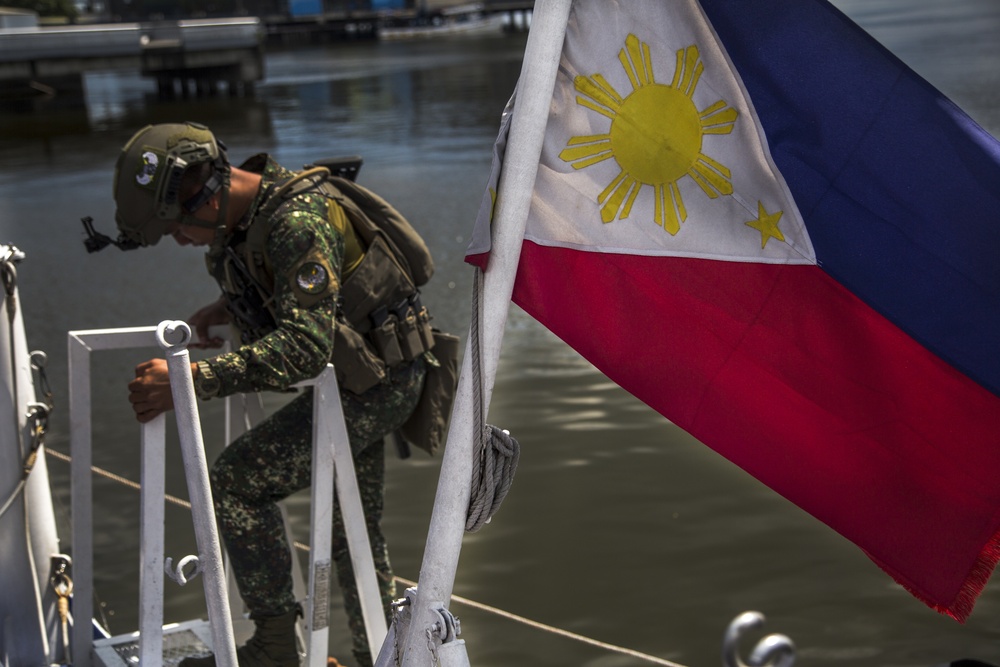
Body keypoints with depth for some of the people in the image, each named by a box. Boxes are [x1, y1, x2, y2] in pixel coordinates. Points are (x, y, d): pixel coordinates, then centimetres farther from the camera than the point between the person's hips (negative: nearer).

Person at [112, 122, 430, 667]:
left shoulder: (298, 223, -29)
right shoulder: (244, 212, 2)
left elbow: (304, 346, -37)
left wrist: (193, 379, -43)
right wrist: (224, 309, 3)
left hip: (372, 382, -10)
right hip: (368, 375, 10)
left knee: (235, 483, -12)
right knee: (352, 527, 19)